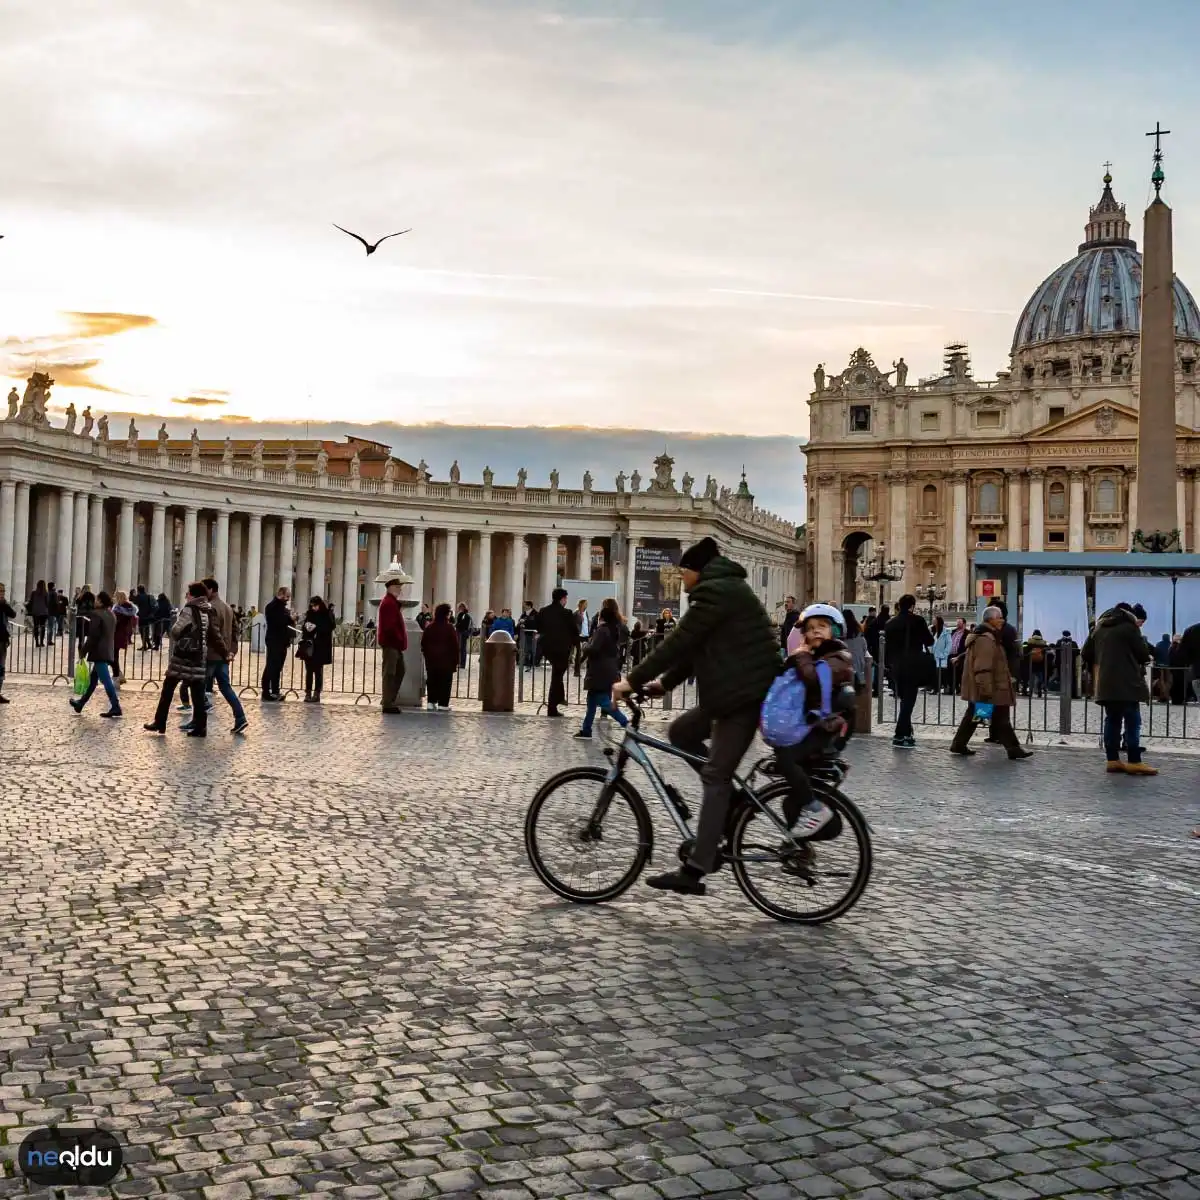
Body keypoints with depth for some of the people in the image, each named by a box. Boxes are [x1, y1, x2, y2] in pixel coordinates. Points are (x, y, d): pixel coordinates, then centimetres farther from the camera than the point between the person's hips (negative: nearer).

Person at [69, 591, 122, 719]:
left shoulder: (96, 614, -13)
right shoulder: (111, 615, 13)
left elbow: (92, 636, -16)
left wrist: (84, 651, -10)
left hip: (99, 652, -9)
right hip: (108, 651, 9)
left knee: (105, 679, -9)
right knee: (93, 679, 17)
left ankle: (115, 707, -12)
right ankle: (81, 703, 28)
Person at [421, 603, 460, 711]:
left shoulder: (429, 627, 4)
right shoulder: (450, 628, -9)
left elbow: (423, 643, 7)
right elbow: (454, 645, -9)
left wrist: (426, 655, 15)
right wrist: (455, 659, -2)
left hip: (431, 659, 4)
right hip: (446, 660, -4)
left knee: (432, 681, 10)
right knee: (445, 682, 0)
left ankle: (431, 702, 9)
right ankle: (443, 704, -3)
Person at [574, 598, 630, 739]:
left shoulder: (602, 629, -18)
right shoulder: (616, 628, 9)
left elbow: (593, 649, -23)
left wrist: (585, 647, -3)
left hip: (600, 672, -9)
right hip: (609, 670, 9)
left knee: (604, 702, -8)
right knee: (592, 700, 16)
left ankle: (627, 724, -15)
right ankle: (586, 730, 21)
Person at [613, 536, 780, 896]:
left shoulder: (715, 591, -12)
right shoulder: (725, 589, 22)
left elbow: (680, 643, -17)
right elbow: (695, 649, 21)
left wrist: (633, 680, -13)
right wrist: (663, 682, 13)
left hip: (745, 693, -10)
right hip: (735, 690, 10)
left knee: (716, 777, -12)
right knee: (680, 732, 14)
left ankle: (694, 871, -14)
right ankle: (731, 807, 12)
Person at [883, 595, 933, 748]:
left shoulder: (890, 623, 5)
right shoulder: (918, 621, -8)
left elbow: (887, 646, 9)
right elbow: (929, 641, 0)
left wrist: (887, 664, 17)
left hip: (896, 666, 5)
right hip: (913, 666, -5)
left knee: (903, 700, 16)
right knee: (908, 700, -2)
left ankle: (906, 733, 20)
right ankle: (900, 735, -7)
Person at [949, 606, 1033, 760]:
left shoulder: (984, 637, 17)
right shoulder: (986, 639, -19)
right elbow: (983, 668, -24)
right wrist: (986, 692, -26)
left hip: (975, 689, 11)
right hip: (988, 690, -11)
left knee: (972, 717, 14)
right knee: (1001, 719, -4)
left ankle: (959, 745, 17)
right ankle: (1013, 749, 1)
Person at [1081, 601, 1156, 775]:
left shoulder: (1099, 627, 17)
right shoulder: (1129, 627, -6)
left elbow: (1086, 654, 17)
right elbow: (1142, 653, -5)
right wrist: (1148, 657, 16)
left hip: (1104, 684, 7)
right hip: (1126, 683, -7)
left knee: (1112, 720, 9)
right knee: (1132, 721, -4)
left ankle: (1113, 760, 8)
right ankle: (1134, 762, -7)